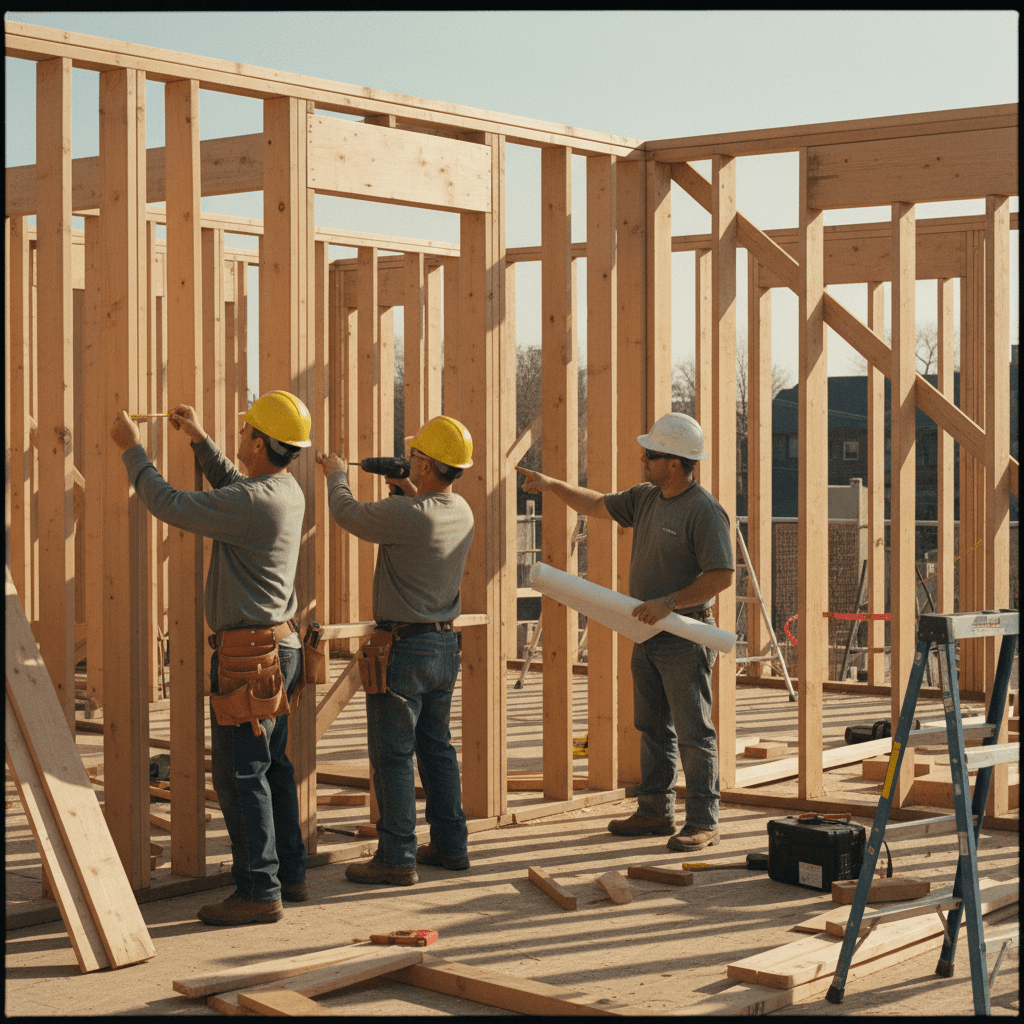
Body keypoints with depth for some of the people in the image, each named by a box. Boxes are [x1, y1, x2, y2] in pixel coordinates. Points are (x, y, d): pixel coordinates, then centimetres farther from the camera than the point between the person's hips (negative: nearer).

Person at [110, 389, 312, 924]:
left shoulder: (254, 502, -21)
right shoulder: (288, 491, 8)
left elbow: (167, 504, -17)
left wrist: (132, 448, -4)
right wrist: (199, 439, 27)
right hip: (280, 645, 10)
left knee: (240, 774, -6)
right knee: (272, 765, 17)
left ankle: (259, 890, -3)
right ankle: (289, 873, 23)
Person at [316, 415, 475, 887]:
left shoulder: (406, 515, -23)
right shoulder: (462, 512, 2)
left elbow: (346, 512, -8)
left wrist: (336, 475, 11)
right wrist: (405, 490, 17)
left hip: (405, 647, -8)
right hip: (445, 644, 8)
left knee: (392, 753, -1)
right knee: (436, 746, 17)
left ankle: (396, 857, 2)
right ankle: (450, 844, 23)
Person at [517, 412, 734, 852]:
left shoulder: (705, 511, -17)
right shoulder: (646, 498, 10)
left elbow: (722, 574, -21)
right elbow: (597, 505, 25)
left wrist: (668, 602, -24)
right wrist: (552, 485, 20)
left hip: (685, 637, -9)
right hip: (648, 634, 9)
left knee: (693, 732, -5)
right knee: (652, 727, 14)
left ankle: (703, 823, 0)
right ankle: (655, 811, 23)